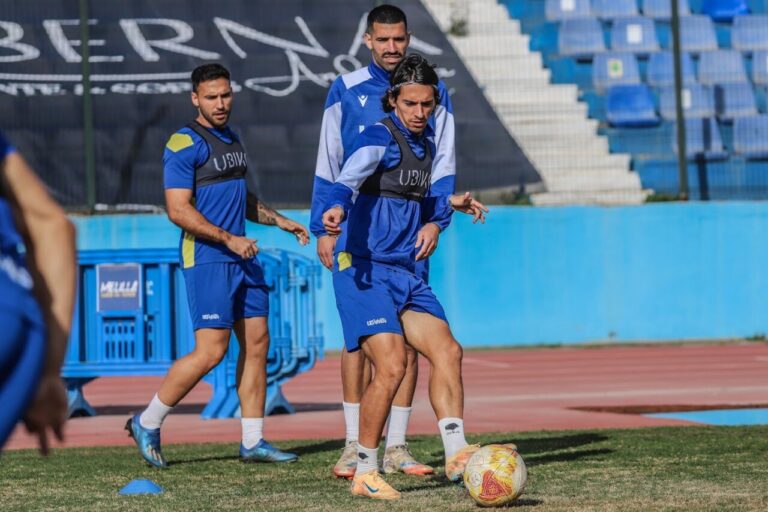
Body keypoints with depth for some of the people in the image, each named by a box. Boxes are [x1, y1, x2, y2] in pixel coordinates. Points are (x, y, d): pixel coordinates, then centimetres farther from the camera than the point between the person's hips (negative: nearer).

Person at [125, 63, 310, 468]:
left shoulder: (232, 140, 17)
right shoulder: (185, 144, -11)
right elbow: (178, 210, -18)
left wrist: (281, 222, 23)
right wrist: (228, 239, -20)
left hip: (241, 257, 9)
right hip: (207, 260, -9)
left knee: (257, 343, 5)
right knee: (211, 351, -10)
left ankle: (252, 441, 11)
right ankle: (147, 423, 4)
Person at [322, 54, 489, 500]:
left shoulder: (426, 141, 14)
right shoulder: (379, 138, -11)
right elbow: (350, 178, -31)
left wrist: (449, 204, 17)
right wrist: (337, 207, -50)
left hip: (407, 274, 8)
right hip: (366, 271, -8)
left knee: (448, 351, -4)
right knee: (392, 366, -17)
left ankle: (456, 454, 0)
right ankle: (365, 473, -6)